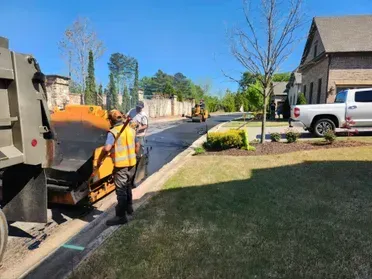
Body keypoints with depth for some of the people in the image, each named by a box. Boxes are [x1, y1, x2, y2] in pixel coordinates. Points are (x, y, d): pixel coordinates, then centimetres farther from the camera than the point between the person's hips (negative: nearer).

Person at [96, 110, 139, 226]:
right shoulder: (131, 130, 6)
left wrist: (99, 160, -11)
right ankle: (128, 207, 41)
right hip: (132, 163, 7)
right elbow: (136, 146, 15)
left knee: (121, 191, 2)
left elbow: (107, 148, -25)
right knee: (128, 186, 25)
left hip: (121, 165, -7)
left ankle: (121, 216, 10)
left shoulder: (113, 132, -15)